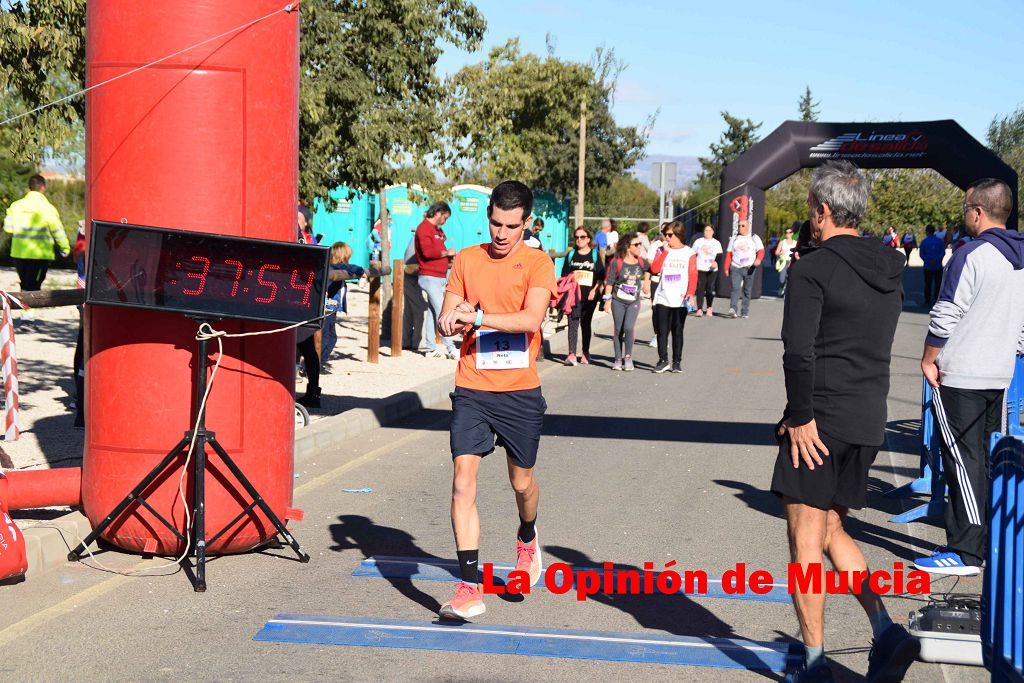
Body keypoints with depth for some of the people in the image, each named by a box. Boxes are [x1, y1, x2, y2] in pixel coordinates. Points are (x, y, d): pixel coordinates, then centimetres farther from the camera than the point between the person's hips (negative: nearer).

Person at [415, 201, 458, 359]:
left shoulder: (437, 230, 20)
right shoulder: (424, 228, -10)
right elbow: (427, 252, -22)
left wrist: (449, 257, 9)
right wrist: (446, 253, -12)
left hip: (439, 278, 10)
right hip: (430, 277, -10)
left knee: (433, 313, 11)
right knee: (441, 312, -12)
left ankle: (431, 349, 14)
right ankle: (450, 349, -14)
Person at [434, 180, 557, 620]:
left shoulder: (538, 262, -3)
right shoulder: (466, 260, 7)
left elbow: (531, 319, -18)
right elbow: (446, 318, 4)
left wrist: (477, 317, -25)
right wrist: (452, 319, -19)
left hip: (520, 391, -1)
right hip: (472, 390, 1)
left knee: (522, 481, 13)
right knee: (463, 480, -11)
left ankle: (527, 539, 48)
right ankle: (470, 588, -9)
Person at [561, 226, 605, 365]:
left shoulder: (595, 255, 5)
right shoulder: (571, 255, 10)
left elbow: (601, 276, 3)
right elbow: (564, 274, 11)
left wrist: (594, 290, -9)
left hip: (589, 296, 0)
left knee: (586, 323, 9)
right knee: (573, 322, -12)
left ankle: (585, 352, 21)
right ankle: (572, 354, -20)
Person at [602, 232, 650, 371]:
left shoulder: (640, 262, 2)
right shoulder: (616, 262, -9)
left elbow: (648, 269, 27)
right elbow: (609, 282, -7)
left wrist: (646, 282, 18)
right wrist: (607, 300, -10)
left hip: (634, 301, 1)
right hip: (618, 301, -1)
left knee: (629, 328, -15)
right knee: (618, 330, 5)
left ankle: (628, 357, -2)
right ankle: (618, 359, 16)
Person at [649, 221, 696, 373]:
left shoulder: (689, 253, 3)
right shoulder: (663, 251, 9)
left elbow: (693, 275, -3)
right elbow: (654, 269, -5)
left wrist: (690, 292, -17)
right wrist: (665, 251, -8)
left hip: (680, 300, -2)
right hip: (662, 299, 2)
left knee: (677, 331, 3)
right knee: (662, 331, -2)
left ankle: (677, 362, 10)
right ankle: (662, 360, 3)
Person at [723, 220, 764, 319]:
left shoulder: (754, 238, 10)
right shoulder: (734, 239, 14)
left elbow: (761, 251, 1)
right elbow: (729, 254, 12)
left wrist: (758, 259, -21)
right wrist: (726, 268, 4)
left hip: (749, 268, 0)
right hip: (735, 268, 0)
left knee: (747, 290, 4)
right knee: (735, 288, -17)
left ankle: (745, 312, 10)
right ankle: (732, 309, -30)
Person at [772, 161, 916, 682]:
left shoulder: (813, 269, -12)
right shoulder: (889, 272, 12)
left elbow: (799, 351, -19)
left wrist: (800, 416, -13)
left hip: (820, 423, -7)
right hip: (869, 422, 8)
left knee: (806, 540, 1)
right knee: (831, 530, 19)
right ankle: (886, 631, 5)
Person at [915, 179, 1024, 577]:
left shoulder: (971, 256, -14)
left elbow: (945, 317, -15)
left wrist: (928, 360, -6)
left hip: (959, 377, -8)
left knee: (963, 460, -5)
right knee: (983, 459, 14)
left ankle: (966, 553, -5)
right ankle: (985, 543, 19)